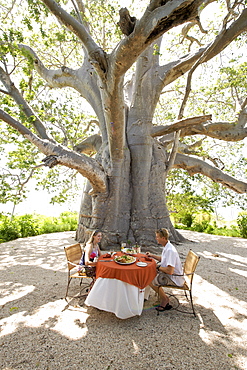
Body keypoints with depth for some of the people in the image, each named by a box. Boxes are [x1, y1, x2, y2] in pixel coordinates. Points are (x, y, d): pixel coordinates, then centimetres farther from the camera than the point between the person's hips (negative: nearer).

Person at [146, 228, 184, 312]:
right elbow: (162, 259, 22)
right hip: (171, 275, 10)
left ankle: (165, 299, 5)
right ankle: (161, 295, 14)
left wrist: (159, 267, -15)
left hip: (174, 279, -10)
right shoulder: (166, 247, 3)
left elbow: (170, 271, -31)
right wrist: (152, 255, 11)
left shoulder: (170, 250, -28)